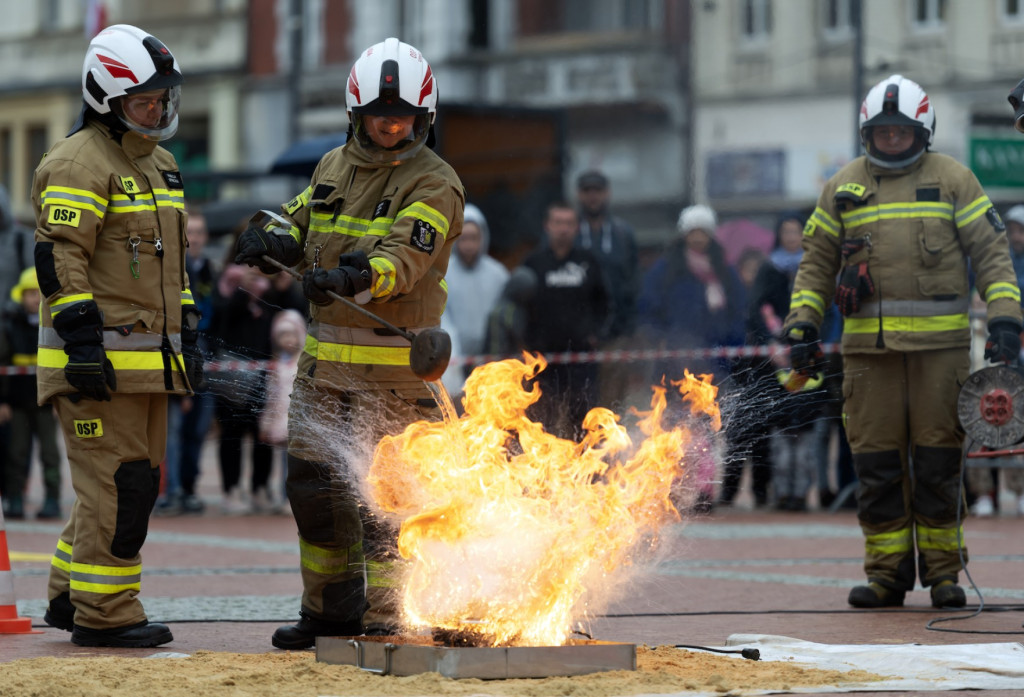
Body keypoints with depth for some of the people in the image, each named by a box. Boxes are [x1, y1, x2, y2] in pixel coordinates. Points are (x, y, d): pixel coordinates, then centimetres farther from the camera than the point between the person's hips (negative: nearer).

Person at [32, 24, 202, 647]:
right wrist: (82, 340, -22)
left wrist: (187, 335, 22)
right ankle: (103, 614, -3)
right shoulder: (79, 163, -10)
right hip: (99, 360, -9)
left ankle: (71, 597, 22)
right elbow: (60, 257, -16)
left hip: (149, 360, 9)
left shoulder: (159, 163, 20)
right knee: (116, 483, -9)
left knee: (140, 481, 12)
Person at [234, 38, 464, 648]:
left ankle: (381, 621, 4)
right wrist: (272, 238, -4)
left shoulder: (434, 184, -8)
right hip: (325, 361, 6)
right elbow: (299, 223, 21)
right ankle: (331, 609, 24)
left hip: (394, 367, -6)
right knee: (313, 485, 10)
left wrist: (351, 277, -42)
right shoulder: (334, 167, 12)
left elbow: (403, 258, -22)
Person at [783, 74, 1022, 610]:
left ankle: (943, 570, 7)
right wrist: (801, 325, 6)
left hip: (940, 344, -2)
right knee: (876, 462, 1)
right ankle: (886, 571, 8)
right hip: (868, 345, 2)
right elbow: (816, 263, 17)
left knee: (938, 460, -1)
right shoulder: (843, 188, 13)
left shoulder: (953, 179, 7)